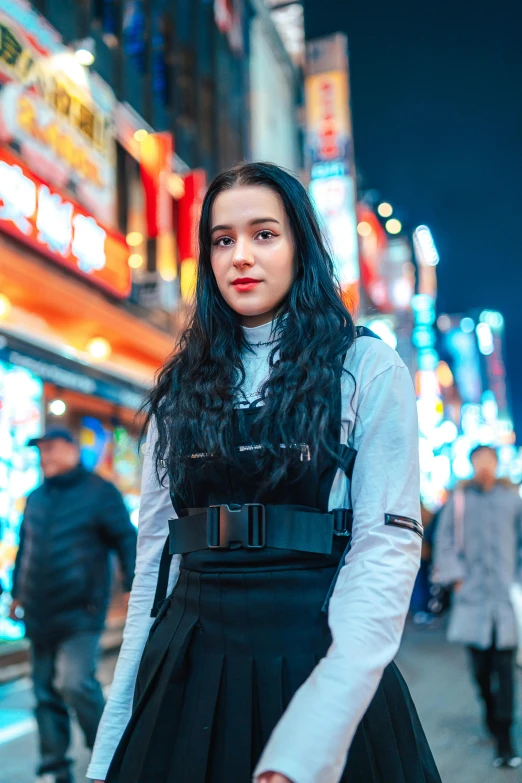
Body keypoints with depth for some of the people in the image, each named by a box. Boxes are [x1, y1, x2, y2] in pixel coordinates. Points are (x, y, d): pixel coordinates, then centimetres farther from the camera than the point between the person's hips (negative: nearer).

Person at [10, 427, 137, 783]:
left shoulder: (99, 492, -3)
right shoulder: (36, 498, 14)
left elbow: (127, 541, -4)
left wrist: (133, 587, -11)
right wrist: (17, 592, 25)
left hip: (81, 615, -6)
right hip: (41, 617, 6)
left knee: (75, 684, -17)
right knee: (46, 693, 8)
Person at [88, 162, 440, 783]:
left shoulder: (369, 370, -5)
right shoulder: (183, 388, 8)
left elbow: (388, 547, -14)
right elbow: (155, 553, 5)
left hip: (320, 665, -3)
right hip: (188, 669, 3)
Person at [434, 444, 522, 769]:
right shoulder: (459, 500, 5)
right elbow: (444, 541, 8)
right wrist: (456, 577, -1)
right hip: (473, 594, 0)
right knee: (480, 665, 3)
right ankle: (491, 713, 28)